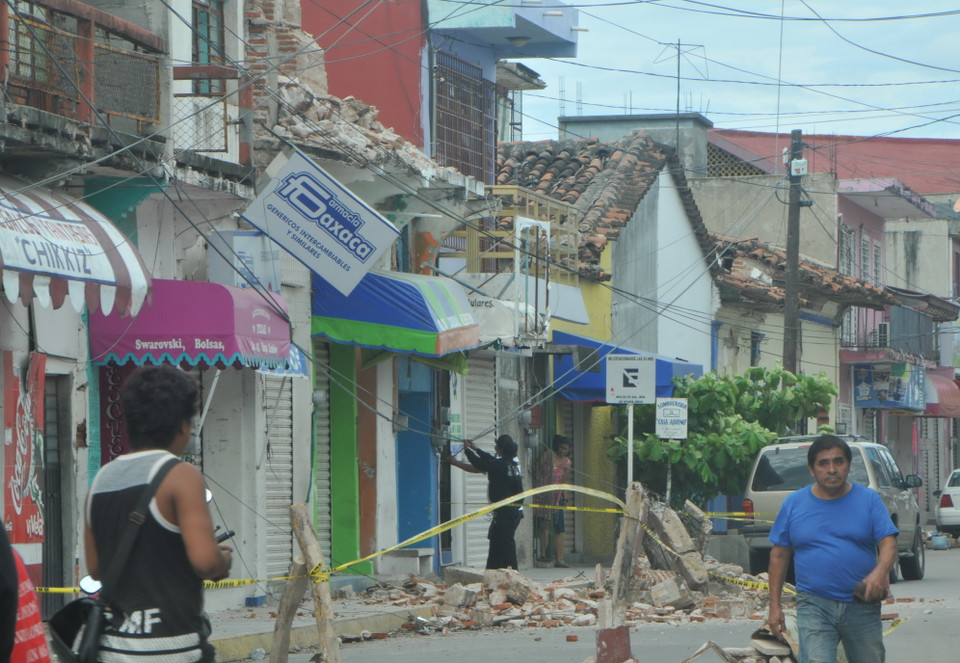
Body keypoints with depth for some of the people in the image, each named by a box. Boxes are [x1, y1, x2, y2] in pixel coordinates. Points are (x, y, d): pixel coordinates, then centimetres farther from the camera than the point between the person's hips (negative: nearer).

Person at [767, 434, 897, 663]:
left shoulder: (869, 500, 4)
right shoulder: (794, 504, 6)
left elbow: (888, 543, -4)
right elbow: (779, 555, 10)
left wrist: (880, 572, -27)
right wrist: (775, 605, 6)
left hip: (861, 606, 1)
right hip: (814, 607, -1)